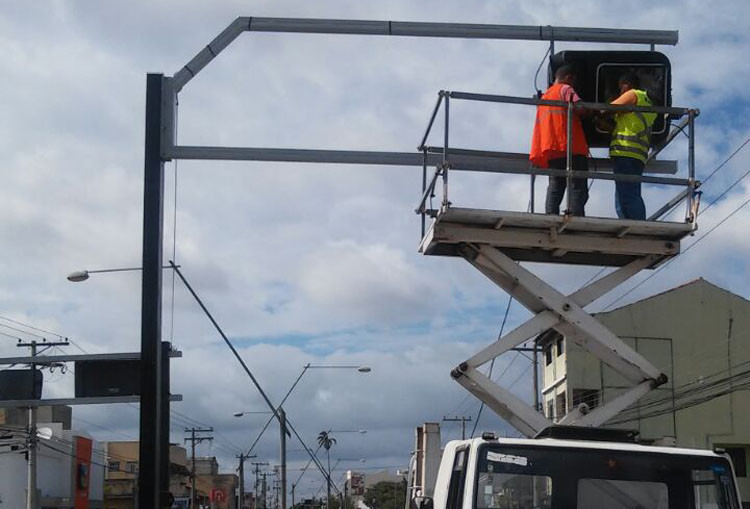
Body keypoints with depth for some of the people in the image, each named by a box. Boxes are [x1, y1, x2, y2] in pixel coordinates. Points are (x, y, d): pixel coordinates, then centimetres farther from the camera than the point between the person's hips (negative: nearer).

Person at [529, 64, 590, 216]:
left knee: (555, 187, 5)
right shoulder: (565, 89, 3)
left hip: (551, 150, 7)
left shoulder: (544, 96, 27)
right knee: (578, 188, -11)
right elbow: (580, 107, -13)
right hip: (570, 147, -7)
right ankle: (575, 217, -23)